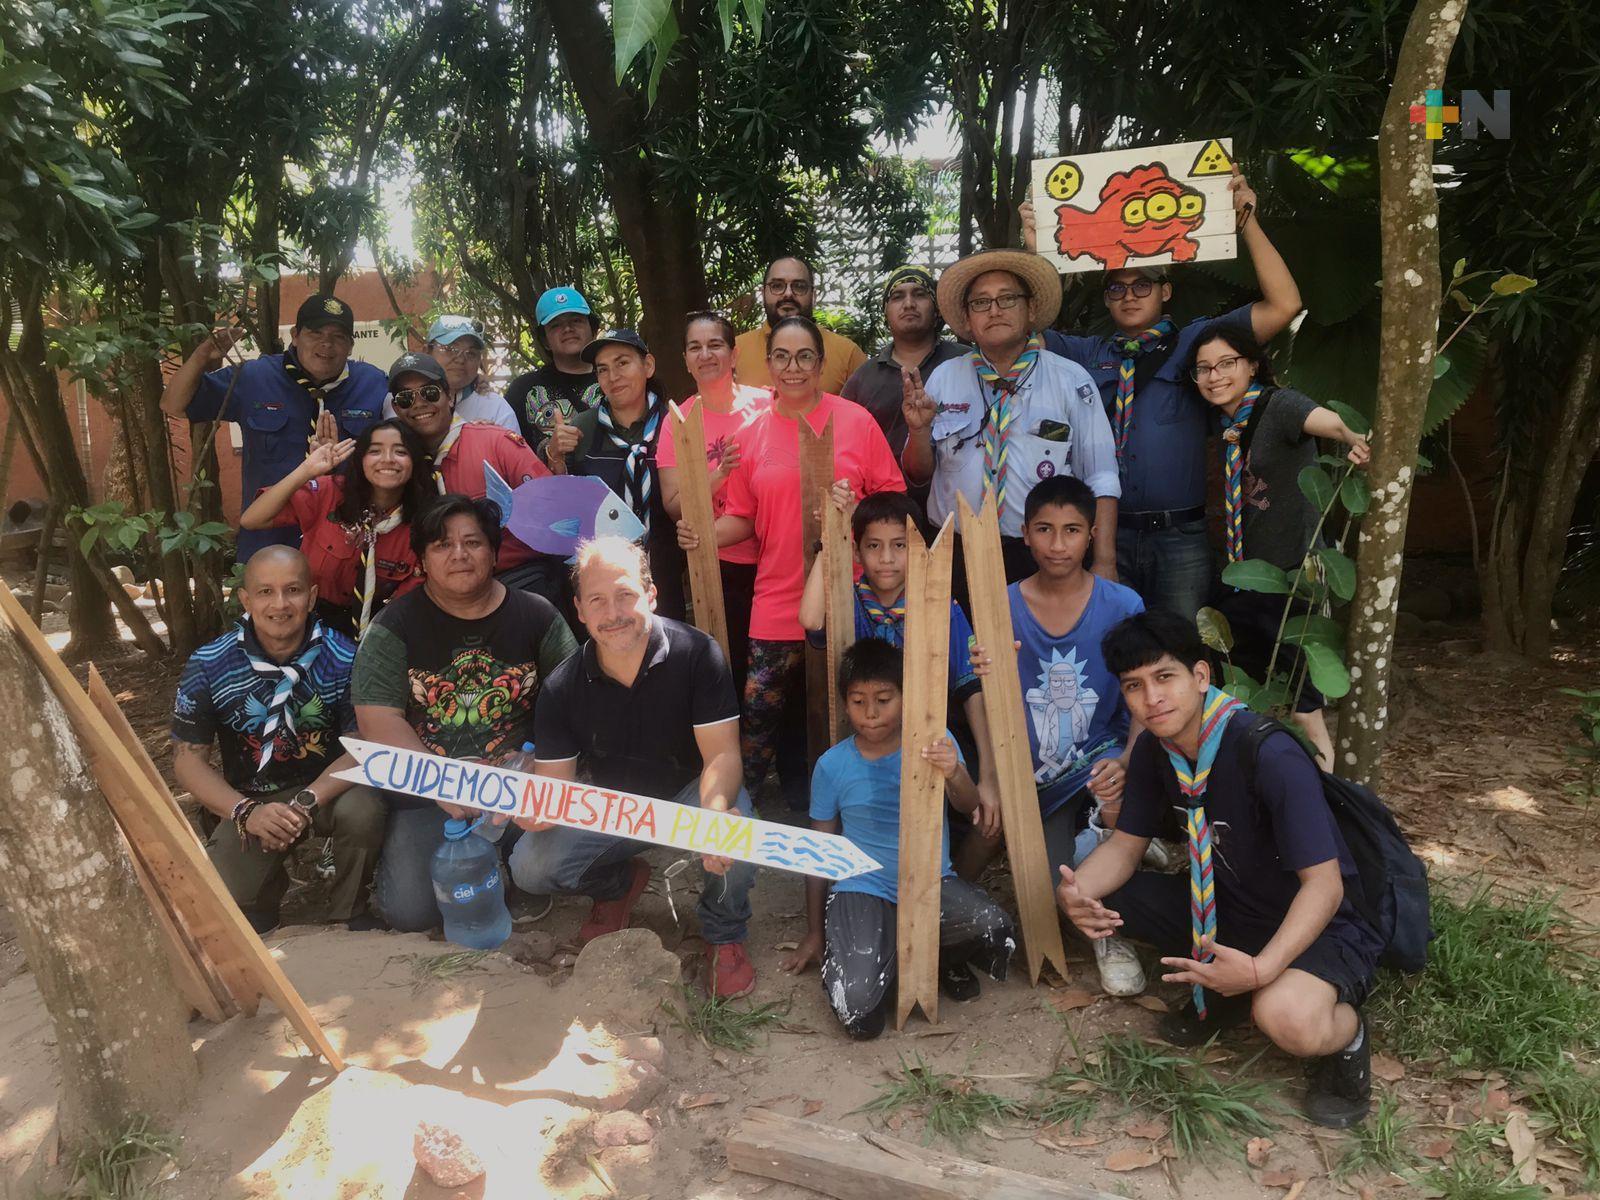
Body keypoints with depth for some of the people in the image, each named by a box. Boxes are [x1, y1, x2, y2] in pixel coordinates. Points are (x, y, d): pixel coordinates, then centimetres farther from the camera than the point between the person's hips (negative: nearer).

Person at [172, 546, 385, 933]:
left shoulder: (343, 658, -13)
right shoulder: (207, 666, -10)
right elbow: (188, 758, -7)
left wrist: (307, 803, -29)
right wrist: (245, 812, -24)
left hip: (327, 788, -1)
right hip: (250, 800, 1)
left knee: (362, 811, -34)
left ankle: (350, 916, -3)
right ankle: (263, 902, 21)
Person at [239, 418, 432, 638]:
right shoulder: (328, 492, -13)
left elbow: (407, 601, -6)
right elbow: (249, 520, -20)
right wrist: (306, 471, -28)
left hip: (369, 623, 1)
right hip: (309, 615, 0)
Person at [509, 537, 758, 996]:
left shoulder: (696, 653, -21)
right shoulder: (562, 687, -13)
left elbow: (722, 753, -25)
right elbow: (553, 782, -10)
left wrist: (714, 817, -47)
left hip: (686, 795, -3)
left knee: (737, 816, -36)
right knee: (530, 867, -18)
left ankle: (723, 936, -5)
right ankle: (619, 882, 18)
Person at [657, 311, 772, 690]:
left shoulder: (768, 404, -3)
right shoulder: (678, 422, -1)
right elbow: (674, 506, -5)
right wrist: (719, 475, -19)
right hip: (720, 568, 0)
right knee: (732, 670, 5)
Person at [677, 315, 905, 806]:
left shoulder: (856, 421, 0)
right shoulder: (753, 432, 7)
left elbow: (892, 496, 2)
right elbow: (743, 517, 11)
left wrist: (857, 507, -17)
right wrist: (704, 534, -7)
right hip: (778, 596, 2)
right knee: (758, 705, -1)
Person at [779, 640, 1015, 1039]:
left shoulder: (934, 742, -3)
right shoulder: (832, 765, -4)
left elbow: (968, 806, -15)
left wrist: (954, 775, -39)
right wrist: (814, 934, 10)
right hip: (863, 890, -1)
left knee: (998, 931, -31)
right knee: (859, 1013, -25)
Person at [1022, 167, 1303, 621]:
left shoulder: (1193, 342, 6)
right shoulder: (1088, 355, 11)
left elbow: (1283, 305, -2)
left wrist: (1247, 221, -6)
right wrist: (1034, 249, -5)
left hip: (1179, 536, -1)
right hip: (1108, 534, 1)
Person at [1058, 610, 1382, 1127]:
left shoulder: (1270, 756, -28)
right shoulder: (1155, 749, -5)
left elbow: (1323, 882, -28)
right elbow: (1126, 845, 1)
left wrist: (1261, 968, -41)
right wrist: (1075, 893, -22)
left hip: (1316, 925, -7)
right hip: (1224, 911, 7)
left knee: (1287, 1016, -39)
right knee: (1092, 893, -7)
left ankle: (1347, 1035, -1)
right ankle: (1219, 991, 9)